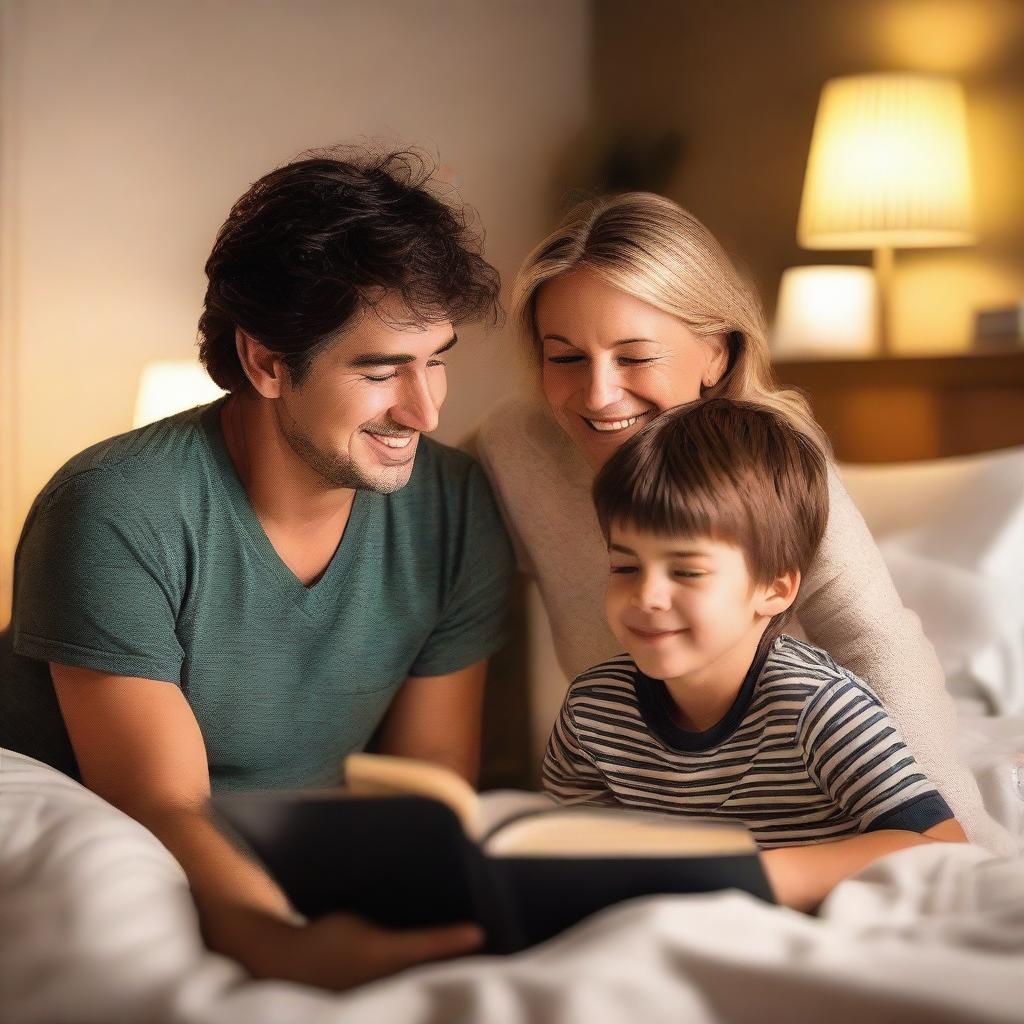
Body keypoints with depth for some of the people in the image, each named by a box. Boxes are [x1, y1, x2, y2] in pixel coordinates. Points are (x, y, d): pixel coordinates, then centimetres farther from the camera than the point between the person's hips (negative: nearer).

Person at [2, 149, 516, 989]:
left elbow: (435, 780, -2)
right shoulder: (119, 518, -20)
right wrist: (294, 949, -44)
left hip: (302, 892, 3)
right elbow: (161, 812, -24)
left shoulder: (456, 511, -6)